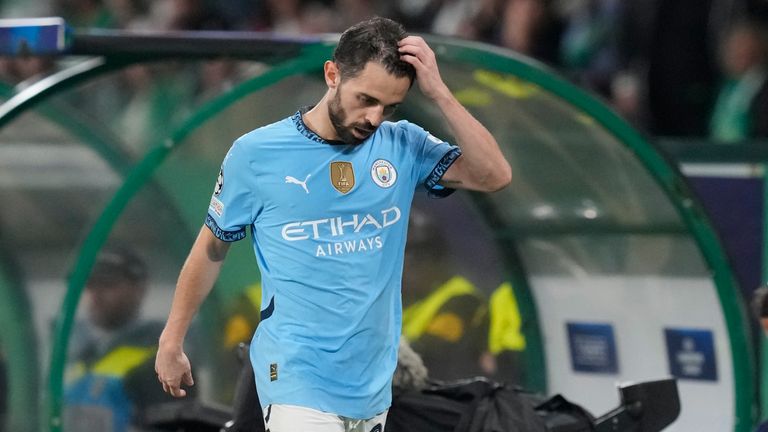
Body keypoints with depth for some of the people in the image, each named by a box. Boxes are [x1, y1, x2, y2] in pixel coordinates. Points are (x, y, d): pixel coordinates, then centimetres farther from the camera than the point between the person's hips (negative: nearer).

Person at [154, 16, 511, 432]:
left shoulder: (403, 146, 1)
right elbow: (210, 250, 5)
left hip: (374, 384, 4)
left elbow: (494, 175, -10)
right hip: (297, 379, -4)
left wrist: (438, 93, -16)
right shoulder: (256, 154, -6)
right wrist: (172, 341, 10)